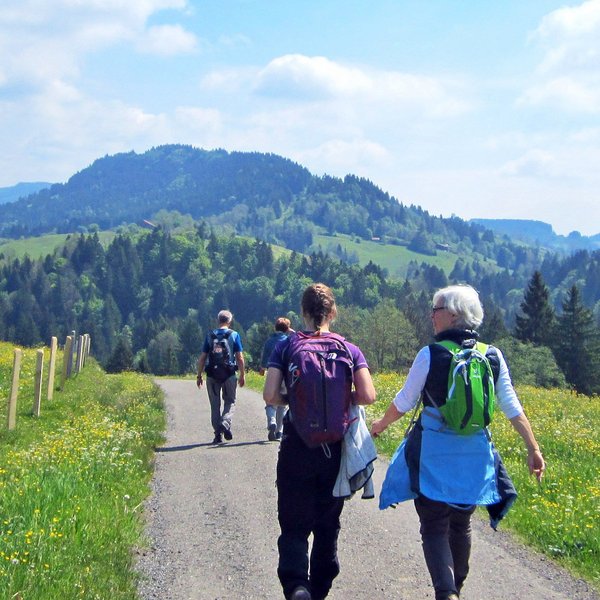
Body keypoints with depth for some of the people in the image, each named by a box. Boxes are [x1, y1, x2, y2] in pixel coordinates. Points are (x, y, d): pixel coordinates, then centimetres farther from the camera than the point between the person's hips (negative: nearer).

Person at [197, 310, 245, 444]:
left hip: (212, 375, 2)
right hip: (229, 374, -2)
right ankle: (225, 423, -15)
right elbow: (240, 357, -4)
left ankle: (218, 435, 7)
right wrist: (242, 375, 4)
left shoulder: (209, 335, 5)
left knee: (215, 404, 9)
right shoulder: (234, 335, -1)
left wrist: (199, 375, 10)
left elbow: (202, 357, 4)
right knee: (230, 402, 11)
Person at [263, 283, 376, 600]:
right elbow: (367, 396, -10)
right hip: (336, 449, 2)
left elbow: (270, 396, -13)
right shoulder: (349, 349, -1)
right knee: (327, 525, 17)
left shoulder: (286, 346, -4)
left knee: (294, 525, 5)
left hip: (297, 446, -2)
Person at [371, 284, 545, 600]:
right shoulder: (493, 356, 0)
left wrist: (380, 424, 16)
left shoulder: (430, 355, -11)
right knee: (461, 525, 21)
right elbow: (512, 408, 2)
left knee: (434, 527, 1)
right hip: (475, 456, 4)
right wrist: (533, 448, 9)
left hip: (435, 455, -4)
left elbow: (404, 402, -2)